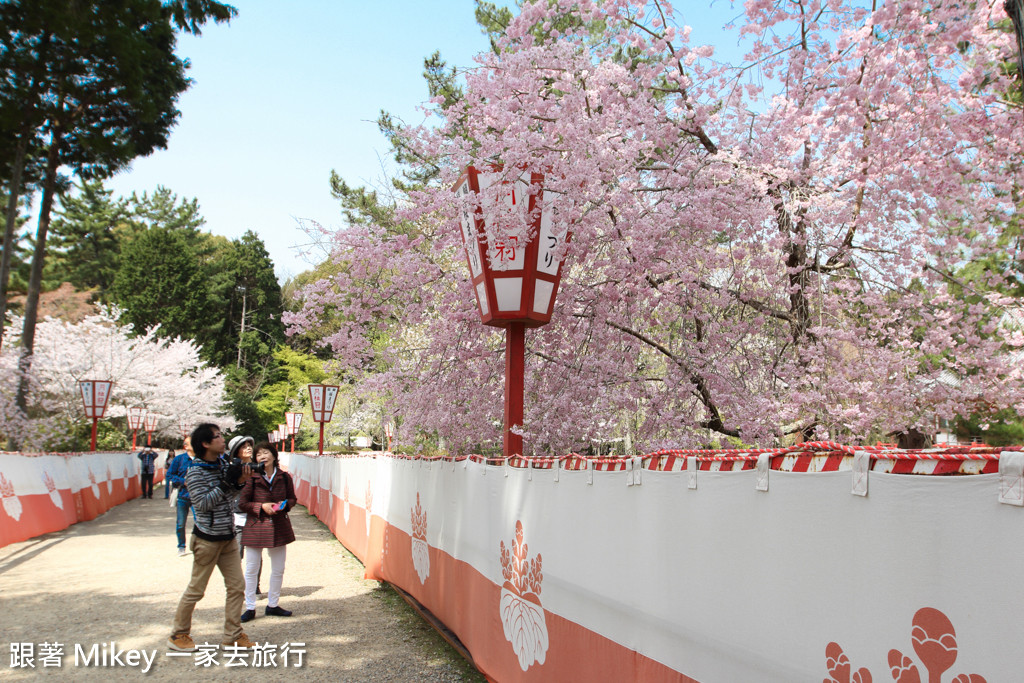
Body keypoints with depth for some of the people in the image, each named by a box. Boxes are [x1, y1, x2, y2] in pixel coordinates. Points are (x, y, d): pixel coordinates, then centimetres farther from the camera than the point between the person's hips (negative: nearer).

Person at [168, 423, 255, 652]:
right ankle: (178, 634, 23)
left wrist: (239, 482, -8)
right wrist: (228, 483, -24)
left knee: (237, 586, 7)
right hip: (207, 538, -7)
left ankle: (233, 635, 17)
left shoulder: (224, 463, 4)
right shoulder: (195, 472, -15)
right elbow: (203, 503, -22)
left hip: (227, 536, 7)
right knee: (196, 589, 5)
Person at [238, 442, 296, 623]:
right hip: (255, 528, -3)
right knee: (251, 569, 4)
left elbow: (292, 498, 10)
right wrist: (262, 507, -17)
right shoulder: (252, 478, -8)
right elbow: (242, 503, -5)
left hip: (279, 528, 3)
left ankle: (273, 605, 27)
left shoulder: (284, 477, 0)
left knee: (278, 570, 11)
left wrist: (284, 505, -10)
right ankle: (250, 608, 18)